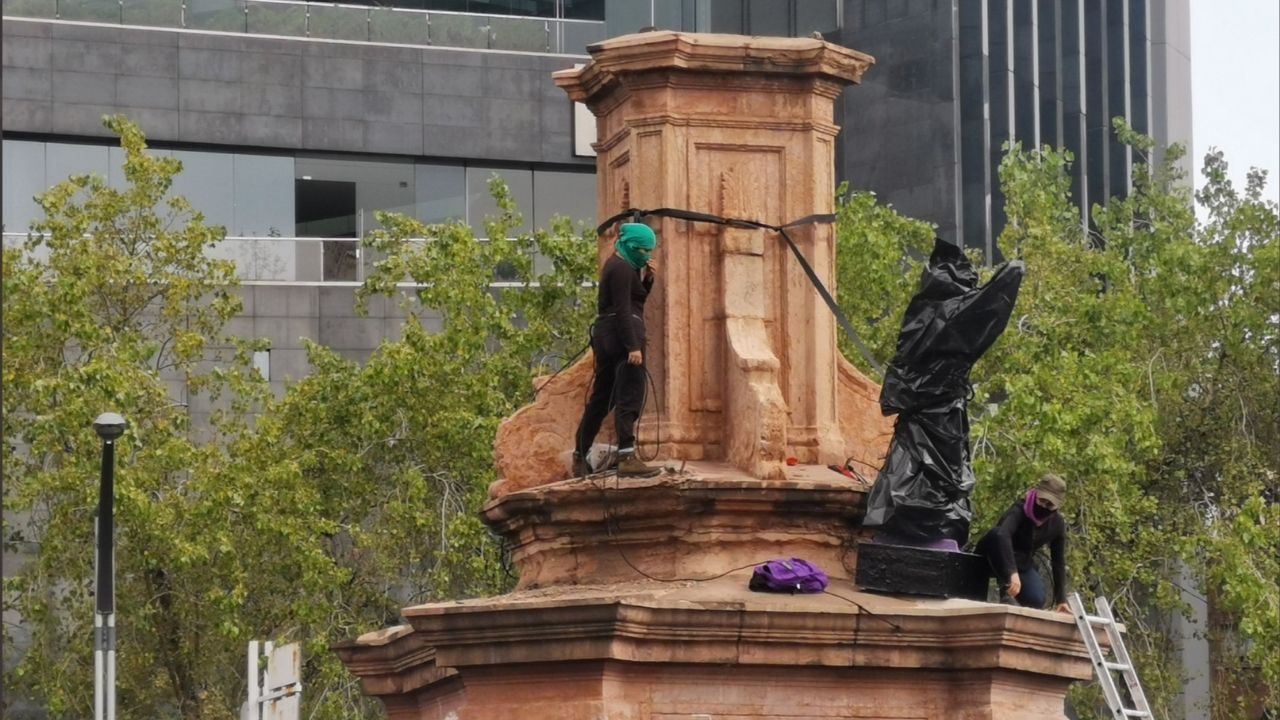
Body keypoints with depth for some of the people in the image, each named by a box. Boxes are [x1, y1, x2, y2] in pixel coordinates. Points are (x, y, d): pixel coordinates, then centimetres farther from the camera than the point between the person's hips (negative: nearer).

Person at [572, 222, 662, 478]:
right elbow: (623, 310, -19)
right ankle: (627, 458, -24)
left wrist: (647, 278, 9)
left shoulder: (616, 265, 20)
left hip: (605, 335, 10)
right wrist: (633, 347, -25)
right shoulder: (622, 268, -11)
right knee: (630, 396, -15)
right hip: (623, 334, -10)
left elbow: (636, 300, 25)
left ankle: (580, 458, 19)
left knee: (601, 398, 15)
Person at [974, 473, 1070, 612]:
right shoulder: (1020, 510, -29)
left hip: (1022, 563, 4)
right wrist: (1012, 572, -61)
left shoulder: (1057, 524, -10)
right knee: (996, 534, -39)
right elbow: (1002, 534, -49)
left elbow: (1058, 561, -4)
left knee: (1036, 600, -25)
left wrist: (1061, 600, -8)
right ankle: (1006, 590, -29)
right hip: (996, 560, -4)